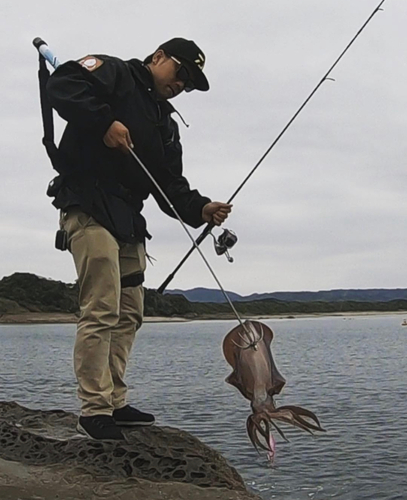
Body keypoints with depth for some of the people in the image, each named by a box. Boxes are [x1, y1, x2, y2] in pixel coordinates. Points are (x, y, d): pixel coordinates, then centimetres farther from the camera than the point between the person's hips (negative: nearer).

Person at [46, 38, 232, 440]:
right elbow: (61, 85, -15)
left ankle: (115, 403, 17)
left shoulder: (166, 124, 23)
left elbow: (171, 187, 14)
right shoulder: (113, 73, 3)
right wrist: (105, 123, -23)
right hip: (89, 210, -9)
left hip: (128, 221, 9)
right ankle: (94, 411, -9)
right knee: (102, 311, -13)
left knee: (129, 315, 9)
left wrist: (201, 209, -5)